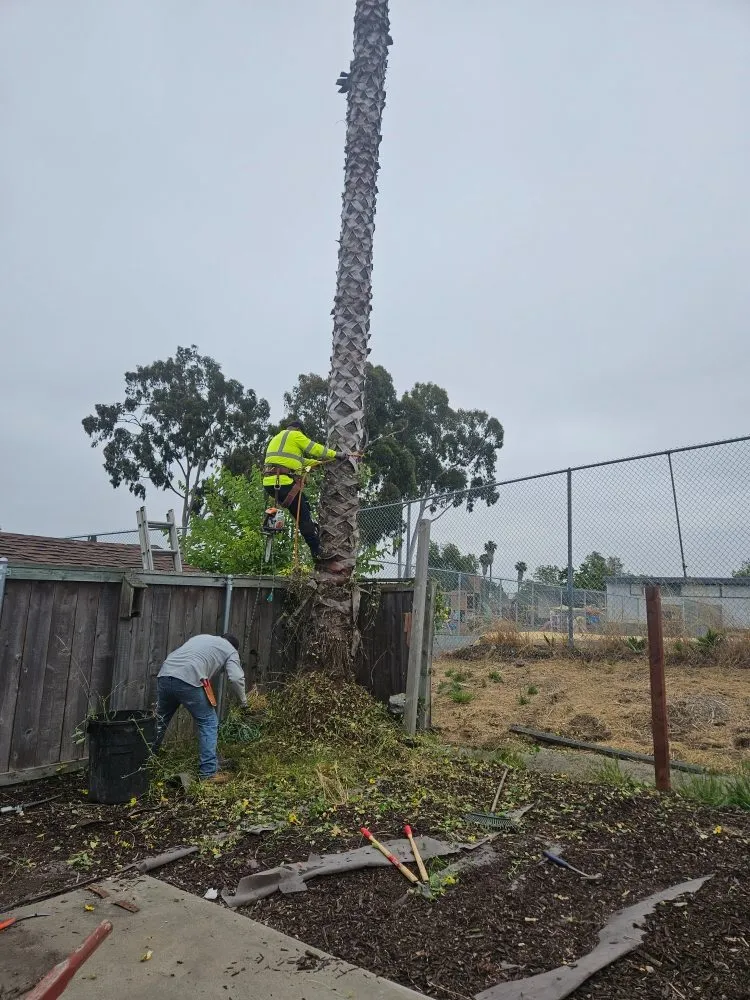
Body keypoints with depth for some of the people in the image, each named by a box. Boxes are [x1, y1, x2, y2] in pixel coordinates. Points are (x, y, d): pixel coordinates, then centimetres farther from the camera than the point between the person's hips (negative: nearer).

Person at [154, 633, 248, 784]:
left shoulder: (201, 637, 34)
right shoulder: (230, 650, 16)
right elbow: (236, 678, 3)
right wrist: (243, 701, 15)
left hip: (164, 674, 6)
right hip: (188, 681, -6)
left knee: (160, 721, 23)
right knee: (208, 723, 6)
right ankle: (208, 773, 5)